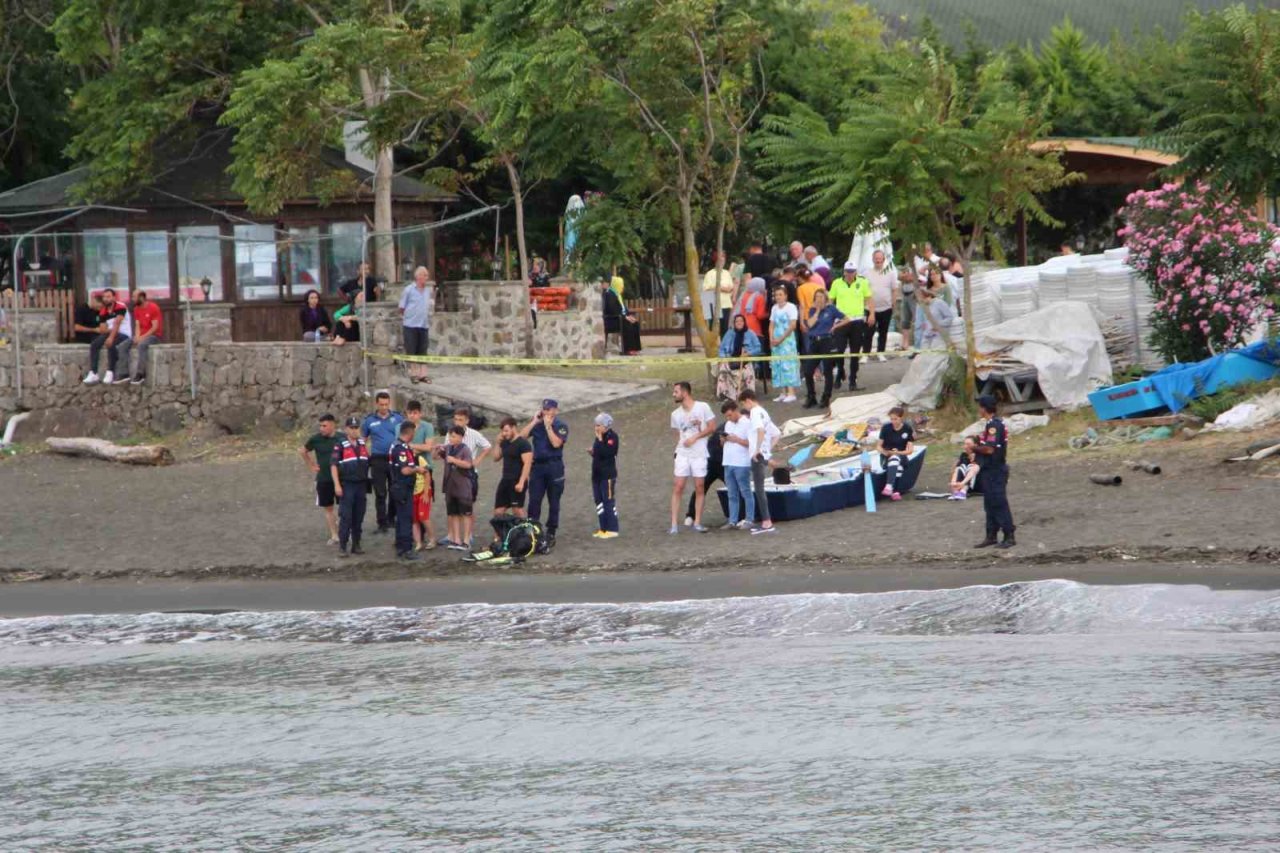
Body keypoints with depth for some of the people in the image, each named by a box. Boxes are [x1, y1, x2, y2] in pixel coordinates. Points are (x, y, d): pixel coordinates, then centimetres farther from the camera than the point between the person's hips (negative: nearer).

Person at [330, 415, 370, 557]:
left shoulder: (363, 444, 10)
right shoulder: (340, 446, -6)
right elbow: (333, 465, -8)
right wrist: (337, 485, -16)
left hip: (361, 486, 5)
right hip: (347, 486, -5)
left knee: (359, 518, 8)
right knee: (345, 517, -7)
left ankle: (356, 545, 15)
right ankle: (342, 547, -4)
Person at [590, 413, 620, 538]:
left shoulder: (612, 437, -12)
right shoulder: (600, 437, 14)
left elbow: (606, 453, -25)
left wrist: (600, 440, -19)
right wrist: (593, 452, 4)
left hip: (608, 475, -9)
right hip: (597, 475, 9)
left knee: (609, 502, -6)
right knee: (599, 501, 11)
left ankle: (612, 529, -3)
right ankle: (603, 528, 18)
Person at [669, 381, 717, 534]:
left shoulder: (702, 407, -2)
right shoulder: (676, 414, 9)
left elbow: (712, 427, -4)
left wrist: (695, 437, -12)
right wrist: (678, 449, 5)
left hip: (699, 454, -2)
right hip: (682, 454, 2)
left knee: (700, 488, 1)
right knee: (677, 487, -7)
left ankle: (697, 523, 8)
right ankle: (674, 524, -8)